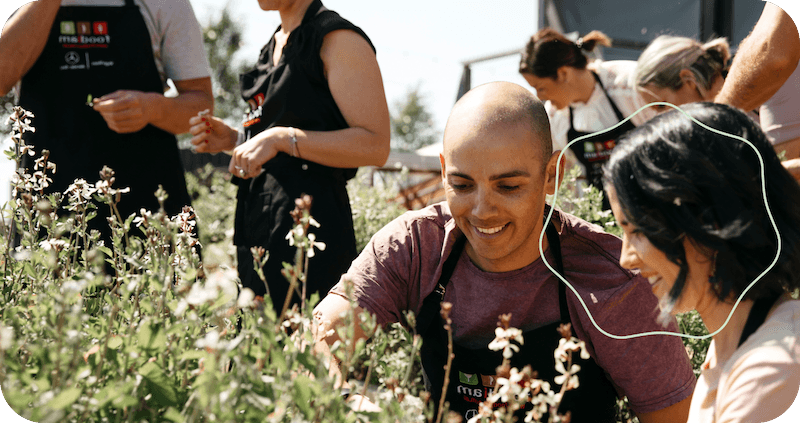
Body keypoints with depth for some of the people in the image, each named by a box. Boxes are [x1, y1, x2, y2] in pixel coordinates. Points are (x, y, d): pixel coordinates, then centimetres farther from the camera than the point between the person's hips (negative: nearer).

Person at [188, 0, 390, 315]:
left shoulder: (338, 38, -9)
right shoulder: (276, 44, 19)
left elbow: (375, 146, -18)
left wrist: (281, 138, -22)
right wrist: (232, 139, 12)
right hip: (258, 230, 9)